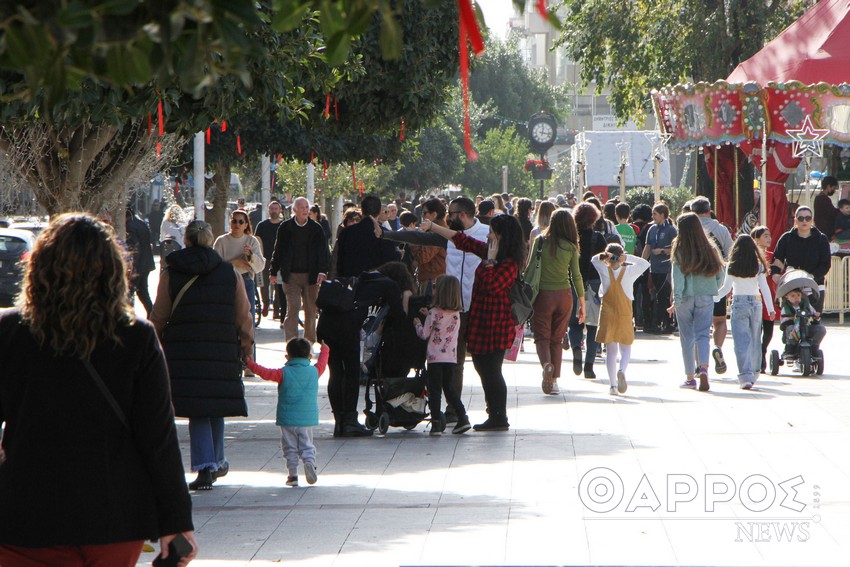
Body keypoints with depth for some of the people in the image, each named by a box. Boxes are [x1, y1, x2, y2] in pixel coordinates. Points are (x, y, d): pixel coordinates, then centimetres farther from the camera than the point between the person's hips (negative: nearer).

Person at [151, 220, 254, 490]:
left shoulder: (170, 274, 0)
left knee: (197, 409, 2)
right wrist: (247, 342, 20)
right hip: (222, 351, 1)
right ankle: (216, 463, 23)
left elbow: (159, 316, 3)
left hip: (183, 350, -1)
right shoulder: (230, 273, 3)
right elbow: (243, 316, 6)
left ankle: (205, 466, -8)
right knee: (215, 406, 15)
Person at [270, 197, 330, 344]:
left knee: (311, 310, 7)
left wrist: (322, 271, -9)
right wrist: (274, 272, 10)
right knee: (292, 309, -10)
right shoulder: (285, 227, 3)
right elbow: (278, 250, 10)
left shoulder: (316, 228, 4)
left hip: (311, 275, 1)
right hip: (291, 275, -1)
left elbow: (323, 252, 4)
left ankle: (309, 342, 19)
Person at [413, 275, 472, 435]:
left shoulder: (435, 313, -12)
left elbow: (424, 334, -7)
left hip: (435, 357, -5)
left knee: (434, 389, -1)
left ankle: (436, 423, -5)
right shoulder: (456, 314, 5)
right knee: (448, 387, 18)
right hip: (451, 356, 5)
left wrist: (418, 324, 12)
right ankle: (463, 417, 9)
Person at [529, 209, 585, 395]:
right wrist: (582, 303, 7)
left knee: (542, 336, 5)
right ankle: (554, 380, 9)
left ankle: (547, 364, -24)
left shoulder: (540, 241, -2)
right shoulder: (571, 247, 0)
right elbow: (576, 276, 1)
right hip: (564, 294, 2)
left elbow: (530, 268, -2)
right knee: (557, 339, 12)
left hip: (543, 294, -2)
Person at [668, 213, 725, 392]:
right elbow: (720, 276, 5)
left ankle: (690, 377, 13)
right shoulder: (710, 249, 2)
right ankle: (703, 368, -24)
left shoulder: (679, 250, -8)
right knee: (702, 334, 1)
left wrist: (677, 301, -12)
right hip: (705, 298, 2)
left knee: (687, 337, 9)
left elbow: (678, 277, -13)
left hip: (686, 297, -2)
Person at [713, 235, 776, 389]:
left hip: (739, 303, -2)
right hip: (755, 303, 2)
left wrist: (712, 298, 6)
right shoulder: (758, 266, 0)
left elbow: (726, 288, -6)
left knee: (742, 341, -5)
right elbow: (764, 288, -1)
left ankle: (745, 376, -16)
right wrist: (771, 308, 1)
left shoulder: (732, 266, -5)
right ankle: (754, 373, 29)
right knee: (754, 340, 17)